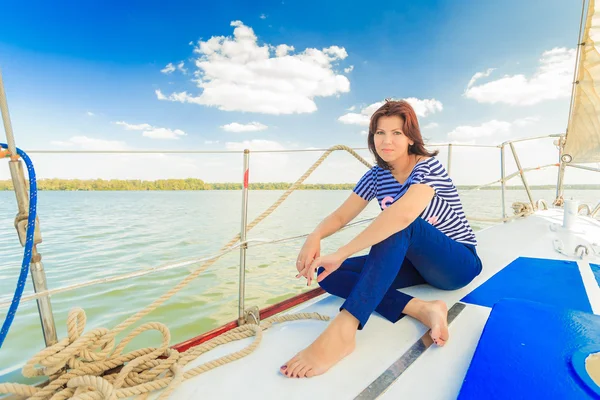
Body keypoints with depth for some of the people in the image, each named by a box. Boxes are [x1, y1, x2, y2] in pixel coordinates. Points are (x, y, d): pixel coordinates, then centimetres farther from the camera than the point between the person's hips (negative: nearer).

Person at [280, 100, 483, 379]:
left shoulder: (428, 167, -18)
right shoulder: (377, 176, 0)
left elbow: (405, 214, -39)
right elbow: (341, 215, -4)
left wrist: (341, 253, -42)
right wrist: (315, 237, -27)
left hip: (457, 264, -5)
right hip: (414, 262, 6)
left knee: (399, 225, -38)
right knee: (328, 273, -15)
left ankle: (342, 330, -46)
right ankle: (423, 309, -26)